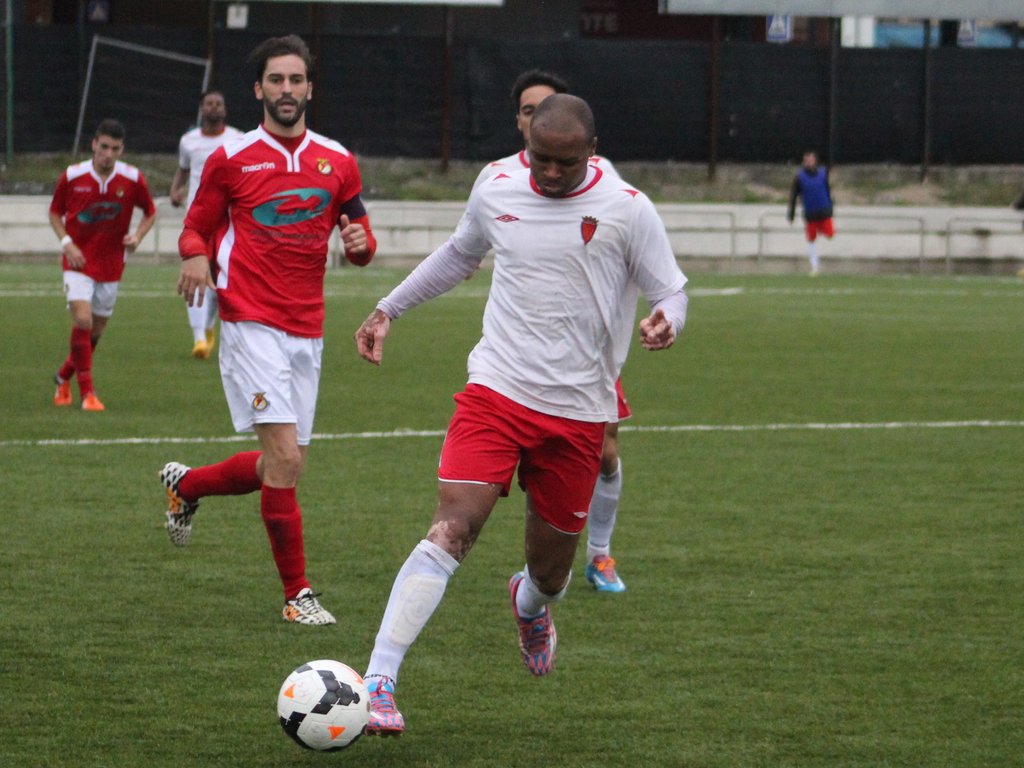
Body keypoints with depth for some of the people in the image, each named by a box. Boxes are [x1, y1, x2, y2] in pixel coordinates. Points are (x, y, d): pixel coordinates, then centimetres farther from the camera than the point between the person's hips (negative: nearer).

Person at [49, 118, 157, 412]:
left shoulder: (133, 179, -7)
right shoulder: (72, 176, -9)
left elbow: (150, 213, 8)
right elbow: (55, 212, 6)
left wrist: (137, 236, -11)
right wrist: (66, 242, -10)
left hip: (111, 264, 2)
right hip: (79, 261, -2)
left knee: (96, 330, 9)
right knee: (82, 319, -19)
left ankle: (64, 376, 35)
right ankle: (87, 393, -12)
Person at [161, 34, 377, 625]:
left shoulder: (338, 161, 10)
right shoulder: (231, 159, 1)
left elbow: (360, 237, 17)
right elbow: (196, 228, 8)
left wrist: (361, 243, -7)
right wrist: (195, 256, -15)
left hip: (307, 331, 5)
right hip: (252, 326, -5)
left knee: (285, 467, 9)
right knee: (285, 456, -16)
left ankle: (186, 485, 38)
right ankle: (297, 593, -6)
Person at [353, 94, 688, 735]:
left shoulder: (626, 209, -6)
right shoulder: (496, 195, 3)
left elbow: (670, 291, 1)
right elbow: (458, 255, 24)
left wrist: (665, 323, -23)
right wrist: (390, 308, 24)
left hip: (578, 414, 0)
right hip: (496, 392, 0)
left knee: (551, 569, 10)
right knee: (451, 530, -19)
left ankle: (531, 606, 51)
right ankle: (378, 682, -22)